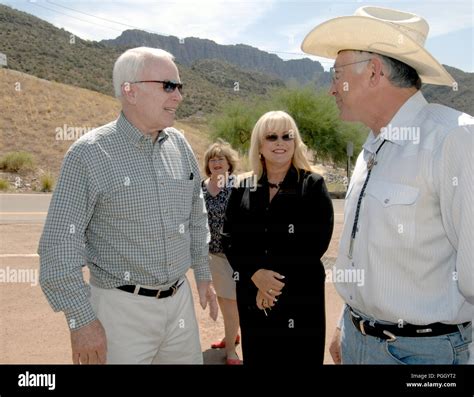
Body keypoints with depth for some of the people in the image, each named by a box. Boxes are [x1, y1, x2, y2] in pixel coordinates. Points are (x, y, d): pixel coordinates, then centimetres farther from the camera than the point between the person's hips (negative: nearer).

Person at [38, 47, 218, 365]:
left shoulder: (180, 144, 4)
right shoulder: (89, 154, -13)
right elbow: (59, 243, -13)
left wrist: (203, 274, 17)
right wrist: (82, 321, -13)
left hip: (180, 299, 5)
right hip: (123, 307, -5)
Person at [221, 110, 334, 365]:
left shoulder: (313, 186, -1)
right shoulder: (243, 189, 7)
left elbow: (317, 242, -10)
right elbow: (230, 240, 2)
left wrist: (277, 282, -14)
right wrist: (256, 274, -15)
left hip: (300, 297, -2)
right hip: (252, 297, 3)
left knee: (299, 357, 7)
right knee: (256, 358, 14)